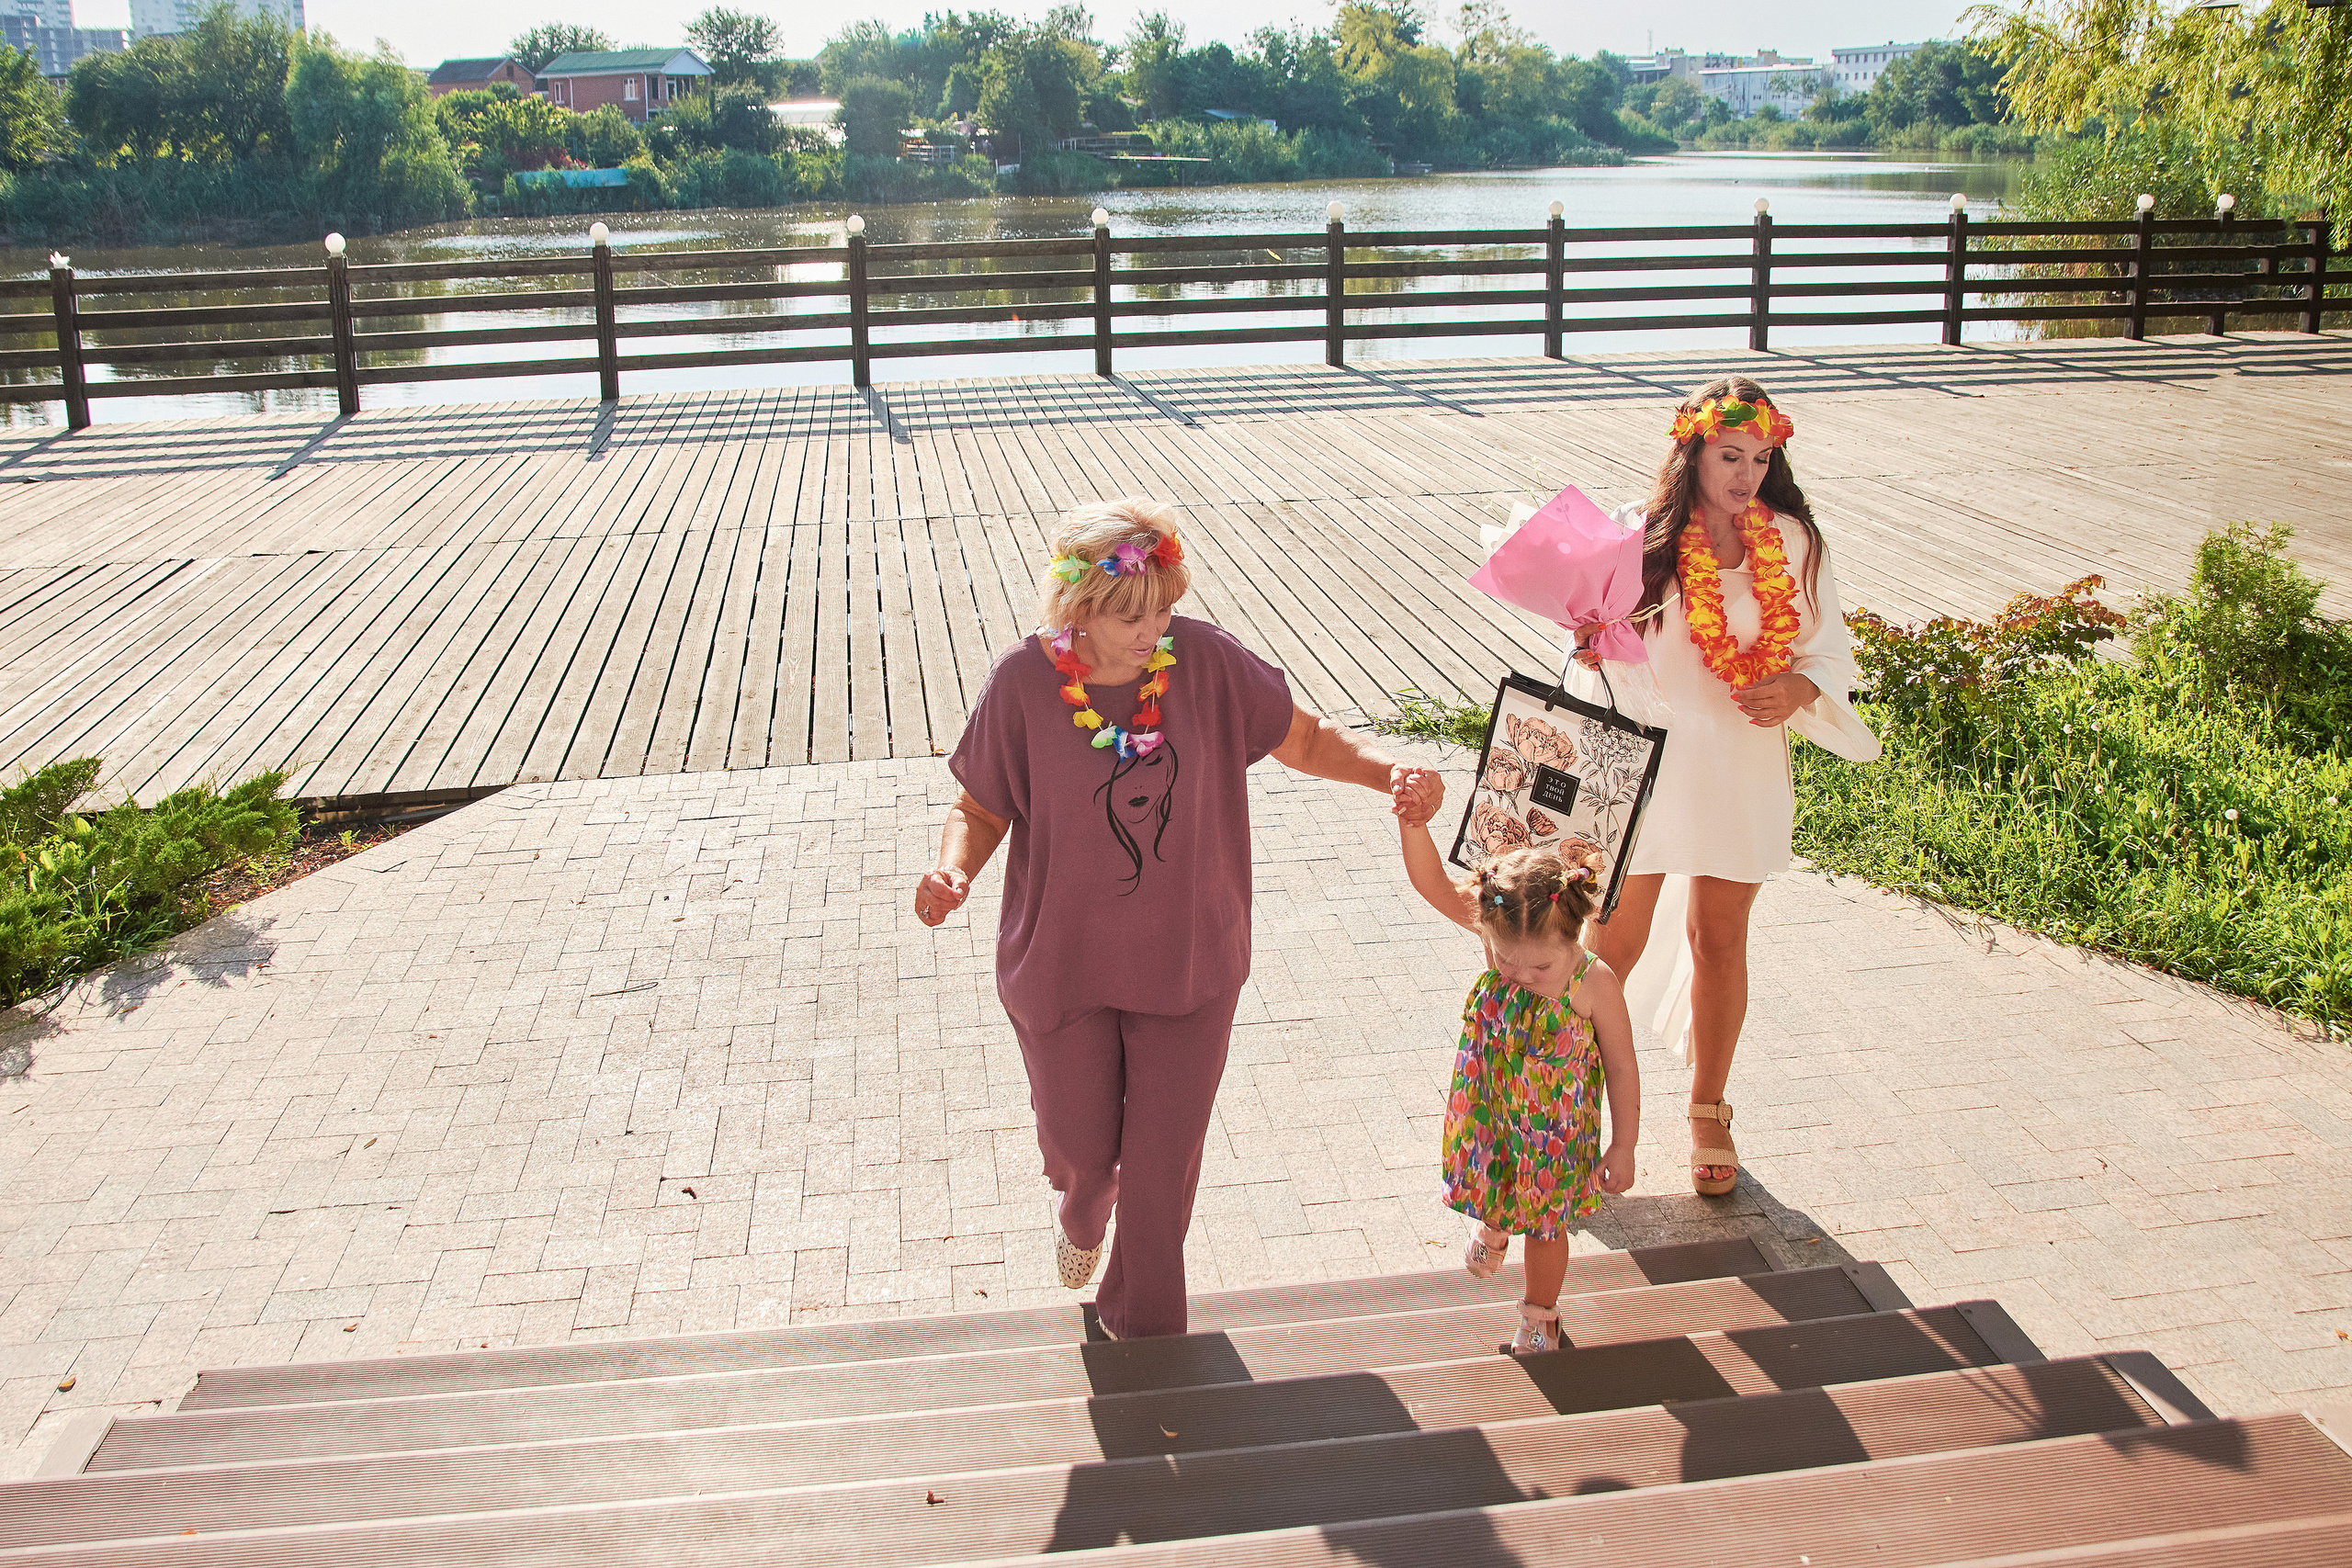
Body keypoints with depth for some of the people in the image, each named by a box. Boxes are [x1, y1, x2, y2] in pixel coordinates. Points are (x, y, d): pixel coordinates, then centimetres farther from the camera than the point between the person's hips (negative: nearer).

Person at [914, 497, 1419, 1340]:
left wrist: (1386, 770, -19)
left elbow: (1304, 737, -1)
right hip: (1062, 964, 0)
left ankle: (1142, 1324, 38)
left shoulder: (1205, 660, -14)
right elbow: (980, 807, -6)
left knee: (1164, 1157, 10)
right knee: (1079, 1141, 19)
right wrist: (955, 869, -28)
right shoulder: (1023, 682, -17)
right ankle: (1082, 1214, 60)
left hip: (1187, 960, 1)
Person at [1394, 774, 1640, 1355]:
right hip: (1487, 1113, 3)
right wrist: (1416, 822, -49)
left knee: (1545, 1225, 18)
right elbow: (1432, 883, -31)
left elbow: (1621, 1069, -15)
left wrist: (1623, 1145, -6)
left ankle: (1540, 1313, 45)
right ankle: (1493, 1223, 64)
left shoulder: (1595, 985, -29)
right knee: (1495, 1196, 28)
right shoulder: (1498, 929, -23)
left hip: (1554, 1132, -3)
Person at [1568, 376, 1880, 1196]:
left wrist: (1796, 689, -15)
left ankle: (1708, 1112, 30)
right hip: (1646, 759, -2)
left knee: (1720, 941, 12)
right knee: (1614, 943, 3)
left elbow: (1831, 651, 6)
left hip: (1743, 767, 2)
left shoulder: (1793, 542, 0)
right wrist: (1593, 648, -27)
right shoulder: (1638, 535, -7)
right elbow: (1608, 662, -3)